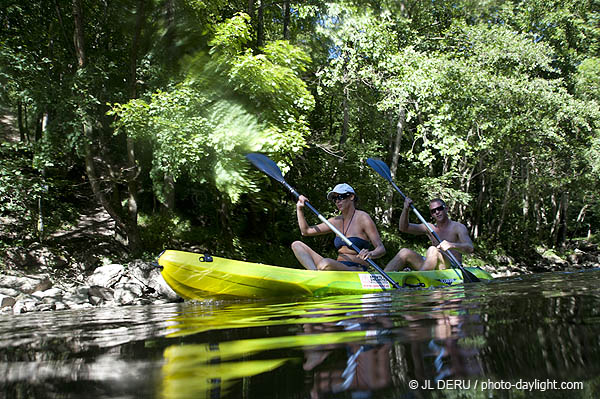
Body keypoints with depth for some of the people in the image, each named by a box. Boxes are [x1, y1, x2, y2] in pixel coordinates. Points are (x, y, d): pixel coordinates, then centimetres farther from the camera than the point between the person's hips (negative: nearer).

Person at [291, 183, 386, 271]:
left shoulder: (362, 217, -4)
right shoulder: (337, 221, 15)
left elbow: (381, 249, -9)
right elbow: (306, 231, 19)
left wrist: (371, 254, -31)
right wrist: (299, 209, 9)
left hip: (357, 269, -8)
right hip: (337, 267, 8)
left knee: (325, 263, -41)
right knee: (296, 245, -4)